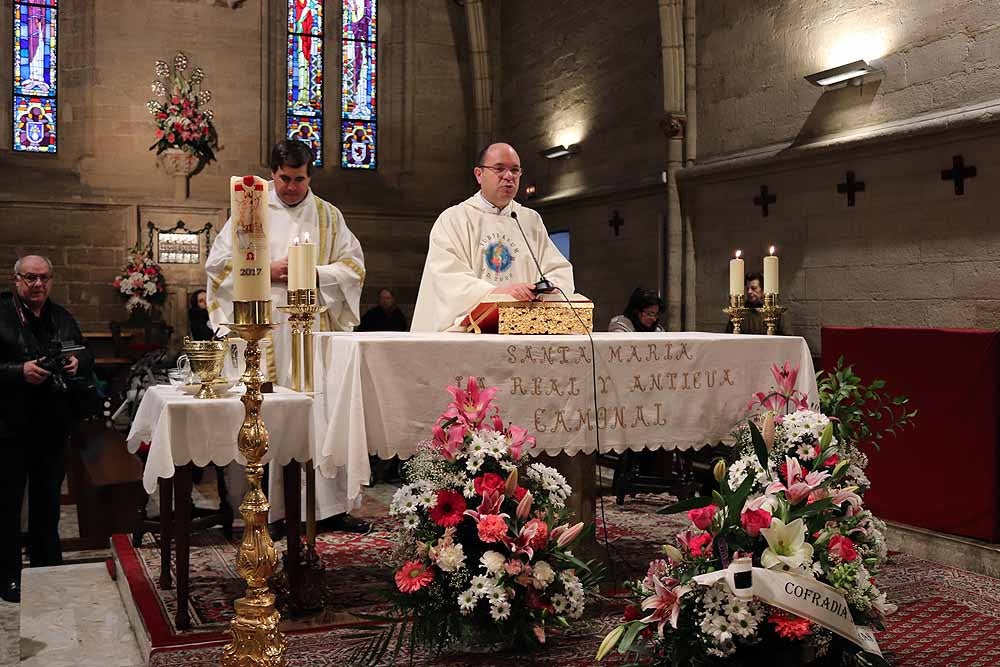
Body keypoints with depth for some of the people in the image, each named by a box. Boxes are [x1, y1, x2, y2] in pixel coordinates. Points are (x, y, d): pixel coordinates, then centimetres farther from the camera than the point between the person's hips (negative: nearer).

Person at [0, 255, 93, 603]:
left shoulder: (62, 317, 8)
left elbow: (87, 358, 15)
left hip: (53, 427, 5)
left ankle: (48, 568, 33)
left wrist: (78, 363, -6)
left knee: (48, 500, 18)